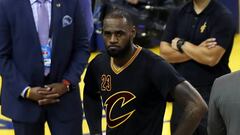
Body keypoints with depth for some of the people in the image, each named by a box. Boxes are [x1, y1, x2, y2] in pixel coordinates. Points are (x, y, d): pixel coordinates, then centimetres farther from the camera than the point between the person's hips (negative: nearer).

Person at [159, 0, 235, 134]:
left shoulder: (223, 16, -10)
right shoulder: (178, 15, 7)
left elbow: (211, 57, -20)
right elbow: (165, 52, -2)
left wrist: (181, 44, -8)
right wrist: (198, 51, -13)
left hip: (212, 93, -5)